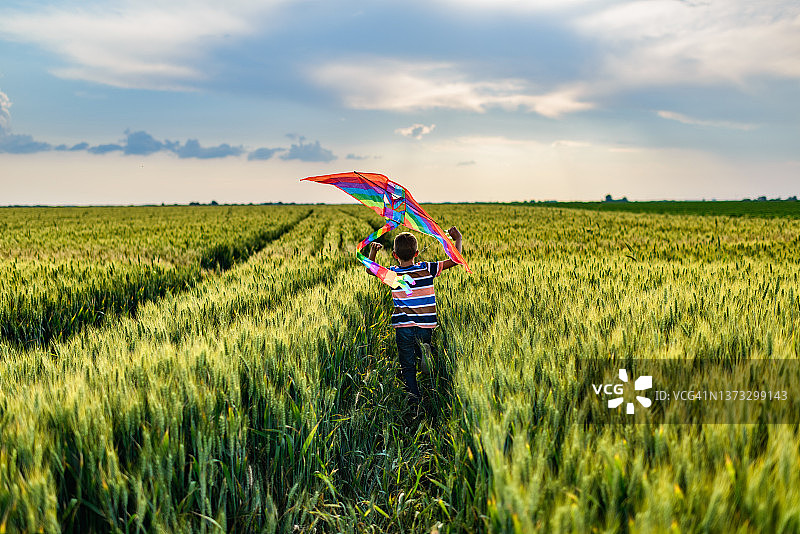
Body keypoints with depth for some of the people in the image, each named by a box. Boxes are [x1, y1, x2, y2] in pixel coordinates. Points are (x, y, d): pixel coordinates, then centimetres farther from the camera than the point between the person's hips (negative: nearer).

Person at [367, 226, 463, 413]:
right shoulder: (428, 270, -4)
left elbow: (370, 269, 16)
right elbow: (455, 260, 3)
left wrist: (373, 251, 25)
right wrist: (458, 239, 16)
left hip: (403, 327, 0)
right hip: (426, 327, 0)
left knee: (407, 367, 8)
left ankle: (414, 399, 1)